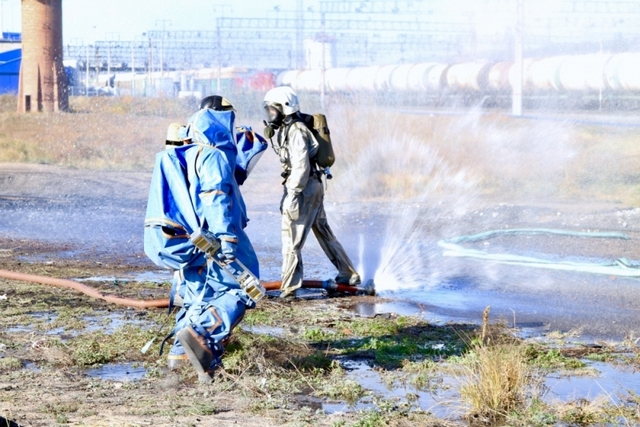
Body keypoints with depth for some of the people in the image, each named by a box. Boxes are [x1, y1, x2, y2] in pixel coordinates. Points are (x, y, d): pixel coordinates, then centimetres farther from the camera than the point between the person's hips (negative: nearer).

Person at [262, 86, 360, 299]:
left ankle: (289, 287, -6)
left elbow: (301, 167, -23)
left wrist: (291, 196, -24)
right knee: (323, 232, 17)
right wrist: (290, 192, 22)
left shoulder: (296, 131, -16)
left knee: (292, 236, -8)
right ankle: (349, 274, 24)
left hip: (304, 188, -10)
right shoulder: (286, 130, 14)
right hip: (312, 187, 10)